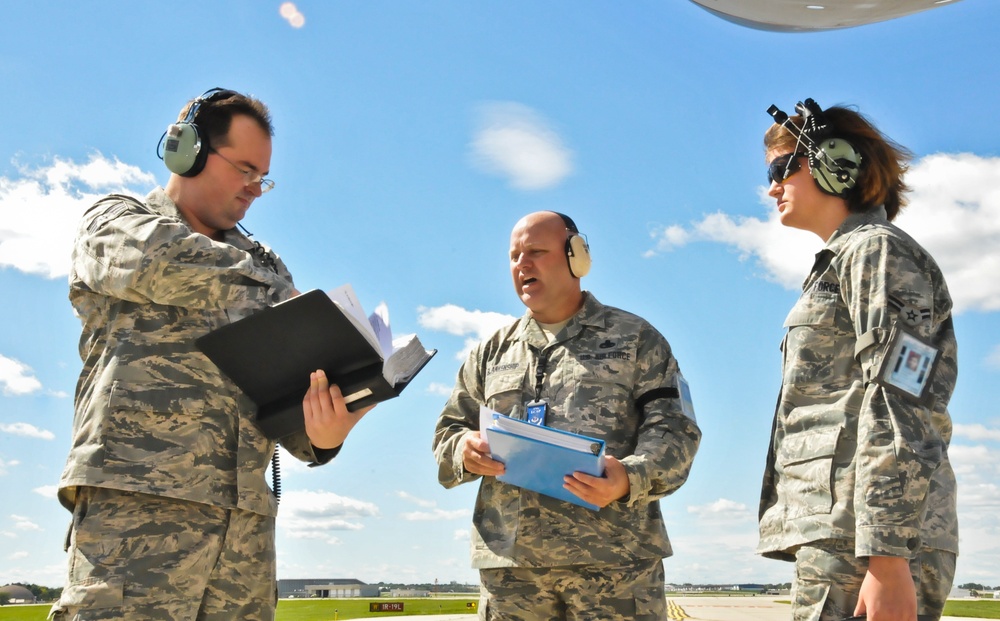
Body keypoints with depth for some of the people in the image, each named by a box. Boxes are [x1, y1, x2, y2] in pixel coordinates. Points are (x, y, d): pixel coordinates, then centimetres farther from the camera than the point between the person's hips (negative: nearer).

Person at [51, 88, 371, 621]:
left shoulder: (261, 266, 24)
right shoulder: (113, 219, 12)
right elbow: (162, 261, -14)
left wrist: (319, 439, -8)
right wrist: (274, 287, -3)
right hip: (137, 502, -4)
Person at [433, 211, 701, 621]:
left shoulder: (634, 338, 10)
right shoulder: (491, 353, 21)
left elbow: (674, 430, 2)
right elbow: (446, 433, 22)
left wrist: (631, 478, -18)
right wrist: (464, 450, -3)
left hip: (614, 555, -3)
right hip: (509, 557, 4)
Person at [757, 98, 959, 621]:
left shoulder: (877, 250, -2)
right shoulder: (842, 263, 26)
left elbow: (898, 409, -15)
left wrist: (886, 558, -22)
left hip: (862, 535, -9)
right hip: (838, 531, 9)